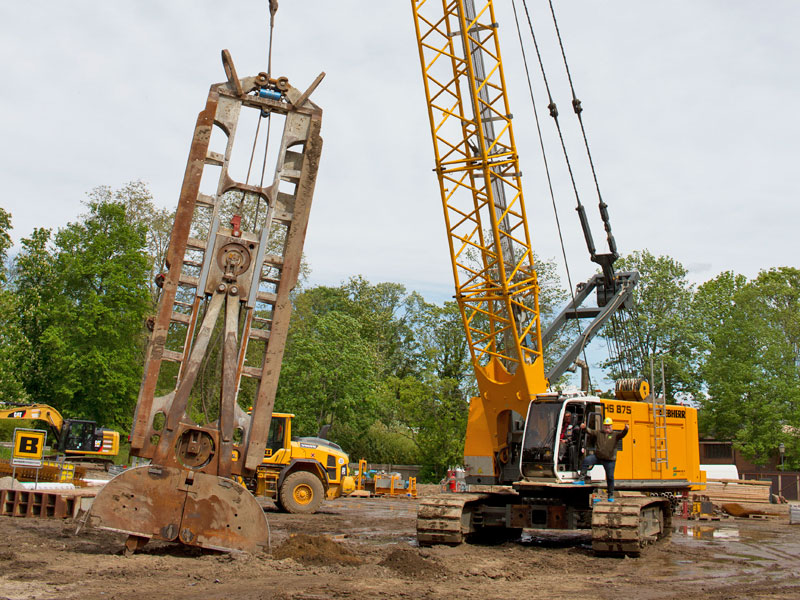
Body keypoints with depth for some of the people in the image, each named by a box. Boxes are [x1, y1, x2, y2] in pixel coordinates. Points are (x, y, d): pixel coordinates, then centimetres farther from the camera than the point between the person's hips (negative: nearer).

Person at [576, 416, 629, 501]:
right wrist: (585, 428, -23)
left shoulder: (615, 435, 3)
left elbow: (622, 434, -14)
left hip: (610, 460, -1)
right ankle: (582, 479, -13)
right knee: (586, 460, -22)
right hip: (597, 457, 1)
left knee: (610, 477, 3)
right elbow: (591, 432, -2)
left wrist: (625, 430, -37)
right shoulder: (598, 433, 9)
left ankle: (611, 495, 18)